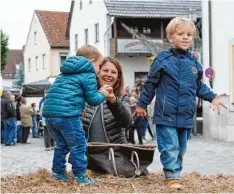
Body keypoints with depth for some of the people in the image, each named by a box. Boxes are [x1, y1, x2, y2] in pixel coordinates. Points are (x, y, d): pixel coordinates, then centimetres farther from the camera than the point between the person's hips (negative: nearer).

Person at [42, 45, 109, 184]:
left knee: (62, 144, 22)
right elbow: (93, 99, -2)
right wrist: (102, 94, 17)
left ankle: (58, 172, 25)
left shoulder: (66, 73, 27)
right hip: (66, 114, -8)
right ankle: (80, 176, 2)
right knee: (79, 145, 2)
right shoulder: (88, 75, 1)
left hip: (49, 112, 8)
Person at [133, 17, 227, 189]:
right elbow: (151, 84, 0)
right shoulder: (163, 59, -7)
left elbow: (199, 86, 17)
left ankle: (175, 173, 29)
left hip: (186, 115, 5)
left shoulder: (194, 61, 7)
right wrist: (142, 104, 5)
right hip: (166, 114, -5)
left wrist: (212, 97, 5)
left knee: (181, 149, 15)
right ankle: (172, 177, 1)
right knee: (170, 148, -7)